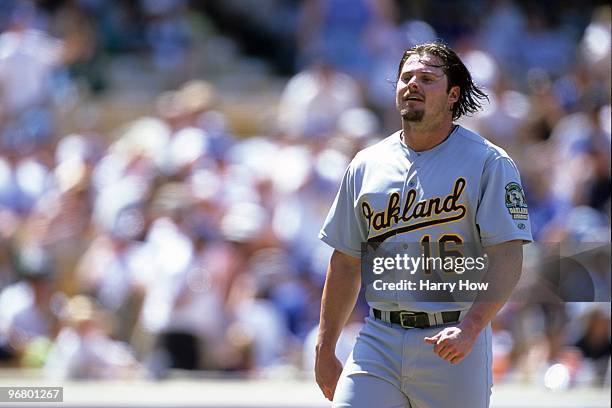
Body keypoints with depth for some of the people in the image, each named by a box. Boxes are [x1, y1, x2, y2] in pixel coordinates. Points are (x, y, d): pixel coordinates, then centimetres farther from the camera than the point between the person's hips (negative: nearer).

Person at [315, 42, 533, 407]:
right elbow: (345, 264, 16)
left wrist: (470, 327, -25)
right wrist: (325, 350, 12)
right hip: (378, 340, 3)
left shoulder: (489, 163, -2)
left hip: (454, 343, -3)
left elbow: (507, 258, -11)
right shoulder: (367, 165, 12)